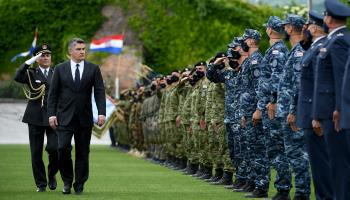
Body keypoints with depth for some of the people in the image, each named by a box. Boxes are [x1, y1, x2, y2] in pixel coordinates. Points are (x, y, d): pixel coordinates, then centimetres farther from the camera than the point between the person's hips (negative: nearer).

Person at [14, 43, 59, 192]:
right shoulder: (31, 73, 6)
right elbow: (17, 77, -15)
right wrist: (30, 62, -18)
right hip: (35, 118, 0)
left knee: (54, 148, -14)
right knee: (36, 153, 3)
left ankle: (52, 174, 13)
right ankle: (41, 184, 15)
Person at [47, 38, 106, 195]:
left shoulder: (93, 69, 5)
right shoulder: (60, 69, 4)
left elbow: (99, 92, 0)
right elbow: (53, 93, 4)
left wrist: (101, 113, -10)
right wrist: (51, 114, -5)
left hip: (84, 117, 1)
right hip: (65, 117, -1)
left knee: (83, 152, 3)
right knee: (63, 148, -12)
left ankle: (79, 185, 13)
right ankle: (67, 181, 5)